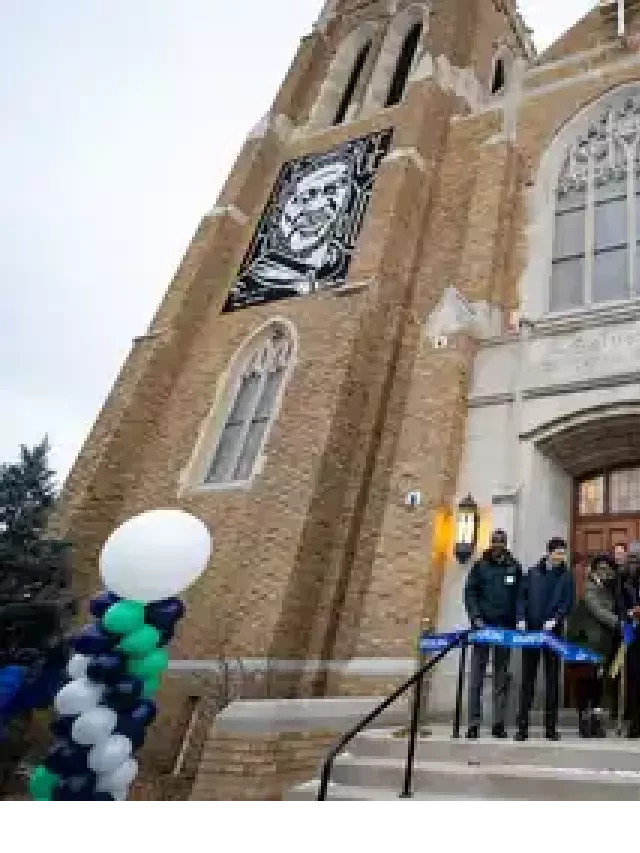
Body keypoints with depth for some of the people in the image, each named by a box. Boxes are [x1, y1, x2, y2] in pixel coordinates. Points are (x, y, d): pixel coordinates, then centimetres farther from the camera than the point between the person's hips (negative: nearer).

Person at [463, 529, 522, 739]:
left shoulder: (514, 568, 8)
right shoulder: (480, 566, 5)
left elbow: (520, 596, 7)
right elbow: (470, 592, 2)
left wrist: (517, 619, -5)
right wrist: (476, 617, -9)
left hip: (505, 627, 1)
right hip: (482, 625, -1)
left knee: (502, 677, 6)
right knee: (476, 676, -2)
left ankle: (499, 723, 12)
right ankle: (474, 723, 3)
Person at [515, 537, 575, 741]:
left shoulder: (566, 577, 3)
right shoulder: (532, 573, 7)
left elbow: (568, 603, -4)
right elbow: (521, 598, 6)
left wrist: (555, 619, -17)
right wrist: (521, 618, -7)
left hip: (553, 632, -1)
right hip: (530, 631, 1)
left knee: (552, 679, 5)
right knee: (527, 679, 5)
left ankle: (551, 727, 14)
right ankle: (522, 727, 10)